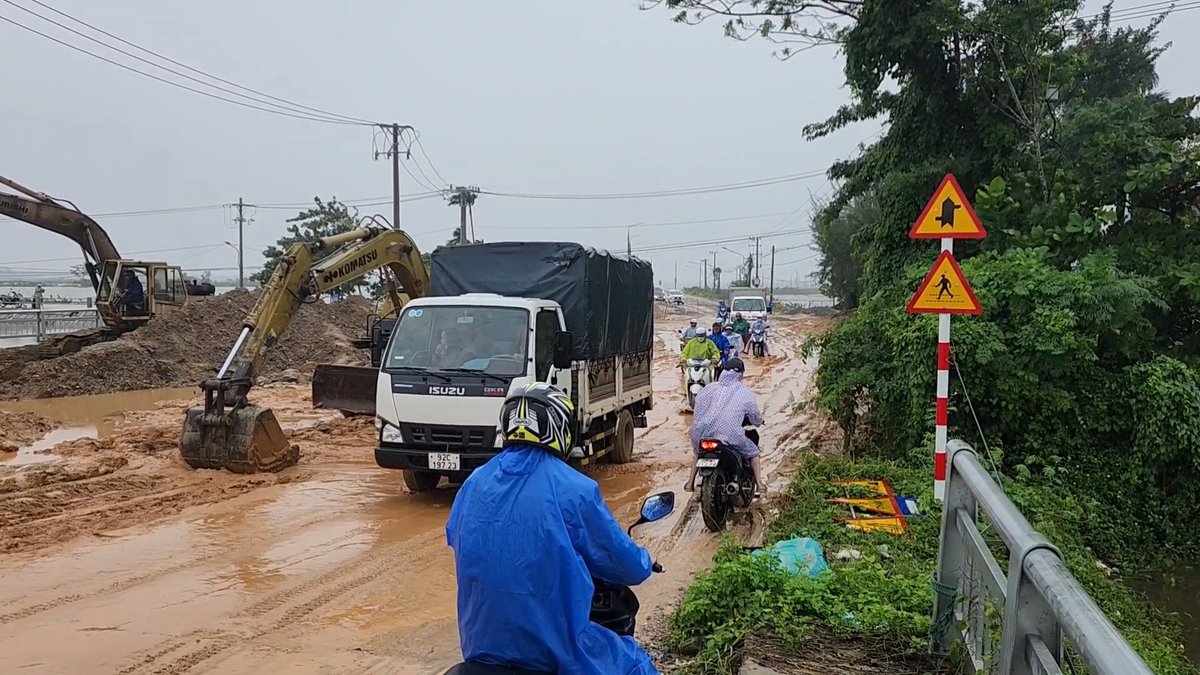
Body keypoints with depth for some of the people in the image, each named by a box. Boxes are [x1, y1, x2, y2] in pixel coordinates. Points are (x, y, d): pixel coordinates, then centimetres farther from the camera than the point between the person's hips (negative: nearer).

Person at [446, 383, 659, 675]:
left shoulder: (473, 483, 0)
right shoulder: (575, 490, -16)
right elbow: (628, 568, -6)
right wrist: (645, 561, 17)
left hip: (480, 644, 6)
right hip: (554, 650, -6)